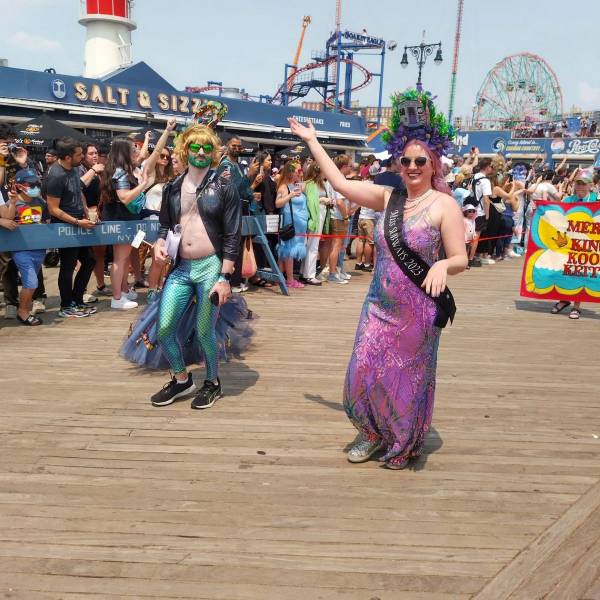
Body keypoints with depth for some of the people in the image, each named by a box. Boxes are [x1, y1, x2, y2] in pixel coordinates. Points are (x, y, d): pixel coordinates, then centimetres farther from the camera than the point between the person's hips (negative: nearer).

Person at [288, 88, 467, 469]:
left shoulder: (444, 205, -9)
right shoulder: (388, 197, 5)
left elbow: (461, 259, -10)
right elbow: (340, 183, 9)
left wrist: (442, 265, -33)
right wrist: (313, 141, 13)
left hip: (418, 309, -4)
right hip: (379, 304, 4)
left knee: (408, 378, 10)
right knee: (365, 371, 5)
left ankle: (405, 445, 34)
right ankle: (374, 434, 31)